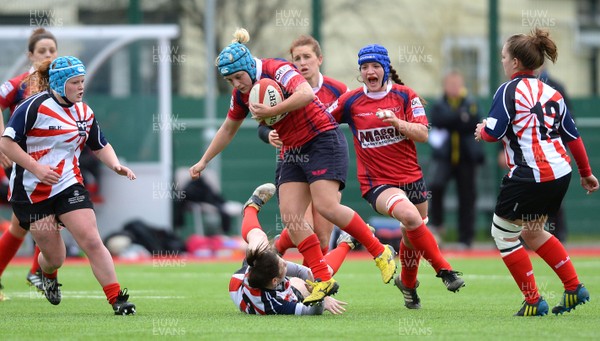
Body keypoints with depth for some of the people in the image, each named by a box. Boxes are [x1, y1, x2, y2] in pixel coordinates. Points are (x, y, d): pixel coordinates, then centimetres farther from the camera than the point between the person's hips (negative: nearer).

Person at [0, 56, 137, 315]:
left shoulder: (84, 112, 6)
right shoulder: (34, 107, -12)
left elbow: (100, 146, 18)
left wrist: (116, 165, -2)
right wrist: (36, 168, -23)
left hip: (69, 186, 4)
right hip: (32, 193, -4)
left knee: (92, 242, -14)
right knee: (54, 258, 2)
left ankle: (117, 300, -11)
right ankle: (48, 275, 40)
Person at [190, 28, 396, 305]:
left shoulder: (276, 70, -17)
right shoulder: (241, 94, 7)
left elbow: (305, 94, -35)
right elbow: (227, 130, 23)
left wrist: (271, 112, -33)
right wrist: (203, 161, 25)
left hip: (323, 140, -8)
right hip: (294, 153, 8)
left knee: (326, 206, -21)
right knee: (290, 217, -7)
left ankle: (381, 253, -7)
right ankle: (323, 280, -7)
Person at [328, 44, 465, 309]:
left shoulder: (405, 96, -1)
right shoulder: (350, 101, -2)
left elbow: (422, 135, -7)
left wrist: (396, 122, -23)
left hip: (411, 177, 3)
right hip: (377, 182, -3)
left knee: (412, 237, 14)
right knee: (410, 216, -31)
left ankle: (407, 284, 44)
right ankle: (444, 270, -20)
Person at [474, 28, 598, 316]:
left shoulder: (509, 90, -8)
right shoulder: (551, 93, 13)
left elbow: (493, 134, -12)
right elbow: (573, 136, 16)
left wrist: (481, 130, 12)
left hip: (529, 178, -8)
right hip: (560, 174, 8)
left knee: (503, 234, 7)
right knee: (531, 232, 25)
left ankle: (533, 301, 5)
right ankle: (574, 288, 20)